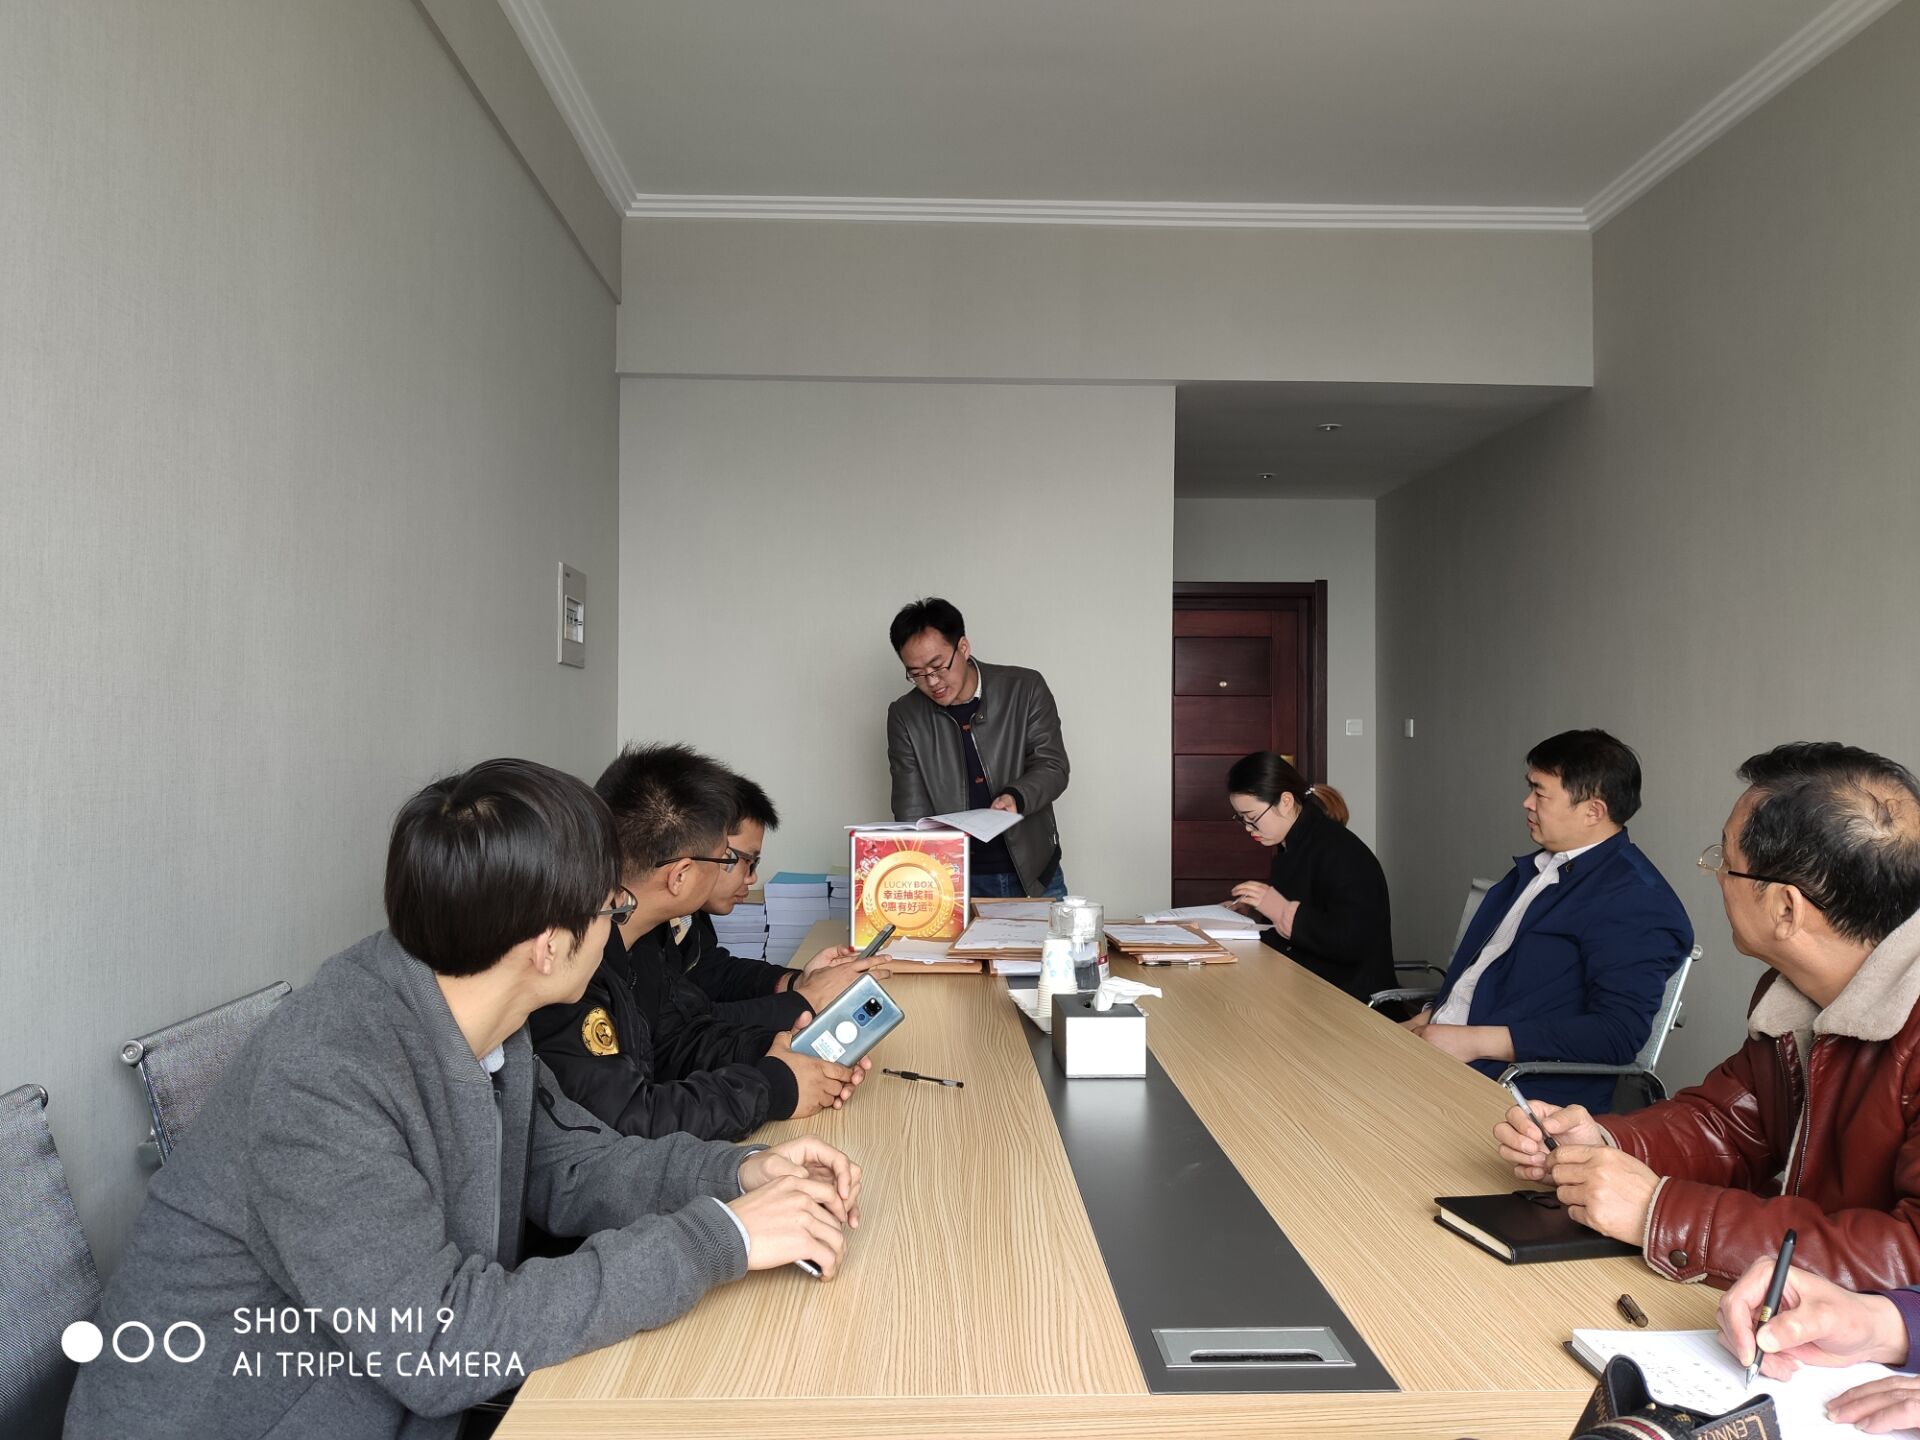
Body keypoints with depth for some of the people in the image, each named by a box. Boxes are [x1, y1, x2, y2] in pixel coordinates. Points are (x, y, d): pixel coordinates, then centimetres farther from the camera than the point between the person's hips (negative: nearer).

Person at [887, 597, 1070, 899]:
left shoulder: (1025, 688, -6)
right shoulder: (905, 716, -3)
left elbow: (1053, 767, -5)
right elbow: (911, 809, -5)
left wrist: (1016, 797, -27)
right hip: (956, 882, 0)